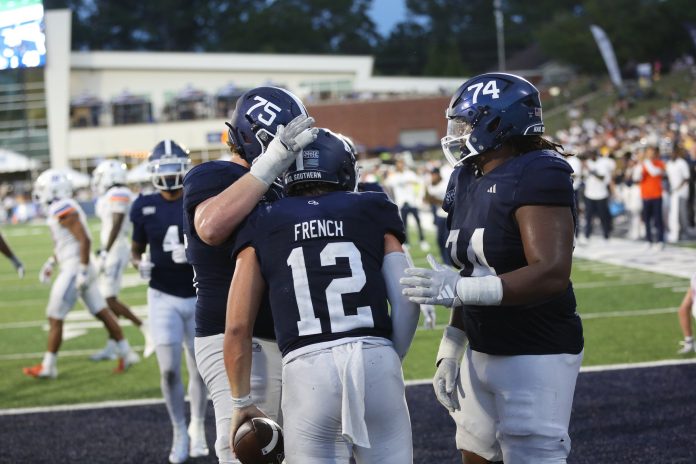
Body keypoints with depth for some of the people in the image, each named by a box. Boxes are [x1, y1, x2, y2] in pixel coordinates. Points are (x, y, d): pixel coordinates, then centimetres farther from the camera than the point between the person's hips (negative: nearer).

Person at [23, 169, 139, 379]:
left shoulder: (63, 210, -18)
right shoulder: (63, 209, 12)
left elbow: (84, 240, -23)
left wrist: (83, 272, -22)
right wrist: (51, 262, 27)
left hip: (74, 270, -10)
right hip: (81, 269, 10)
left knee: (55, 318, -1)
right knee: (102, 313, 12)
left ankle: (48, 367, 6)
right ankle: (126, 354, 14)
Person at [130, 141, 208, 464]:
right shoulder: (144, 207, -2)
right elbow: (136, 249, 9)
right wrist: (140, 264, -12)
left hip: (198, 296, 0)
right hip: (163, 298, 0)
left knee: (199, 368, 9)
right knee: (169, 370, -7)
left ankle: (197, 429, 30)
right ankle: (179, 432, 11)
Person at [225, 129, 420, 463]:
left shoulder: (263, 226, 14)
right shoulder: (372, 212, 15)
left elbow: (238, 327, 10)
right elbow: (406, 302, 8)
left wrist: (242, 401, 21)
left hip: (306, 369, 0)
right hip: (375, 360, 1)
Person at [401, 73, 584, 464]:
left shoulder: (538, 176, -18)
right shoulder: (469, 180, 9)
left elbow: (551, 274, -28)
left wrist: (459, 289, -32)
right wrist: (450, 351, 15)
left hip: (536, 357, -9)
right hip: (482, 353, 9)